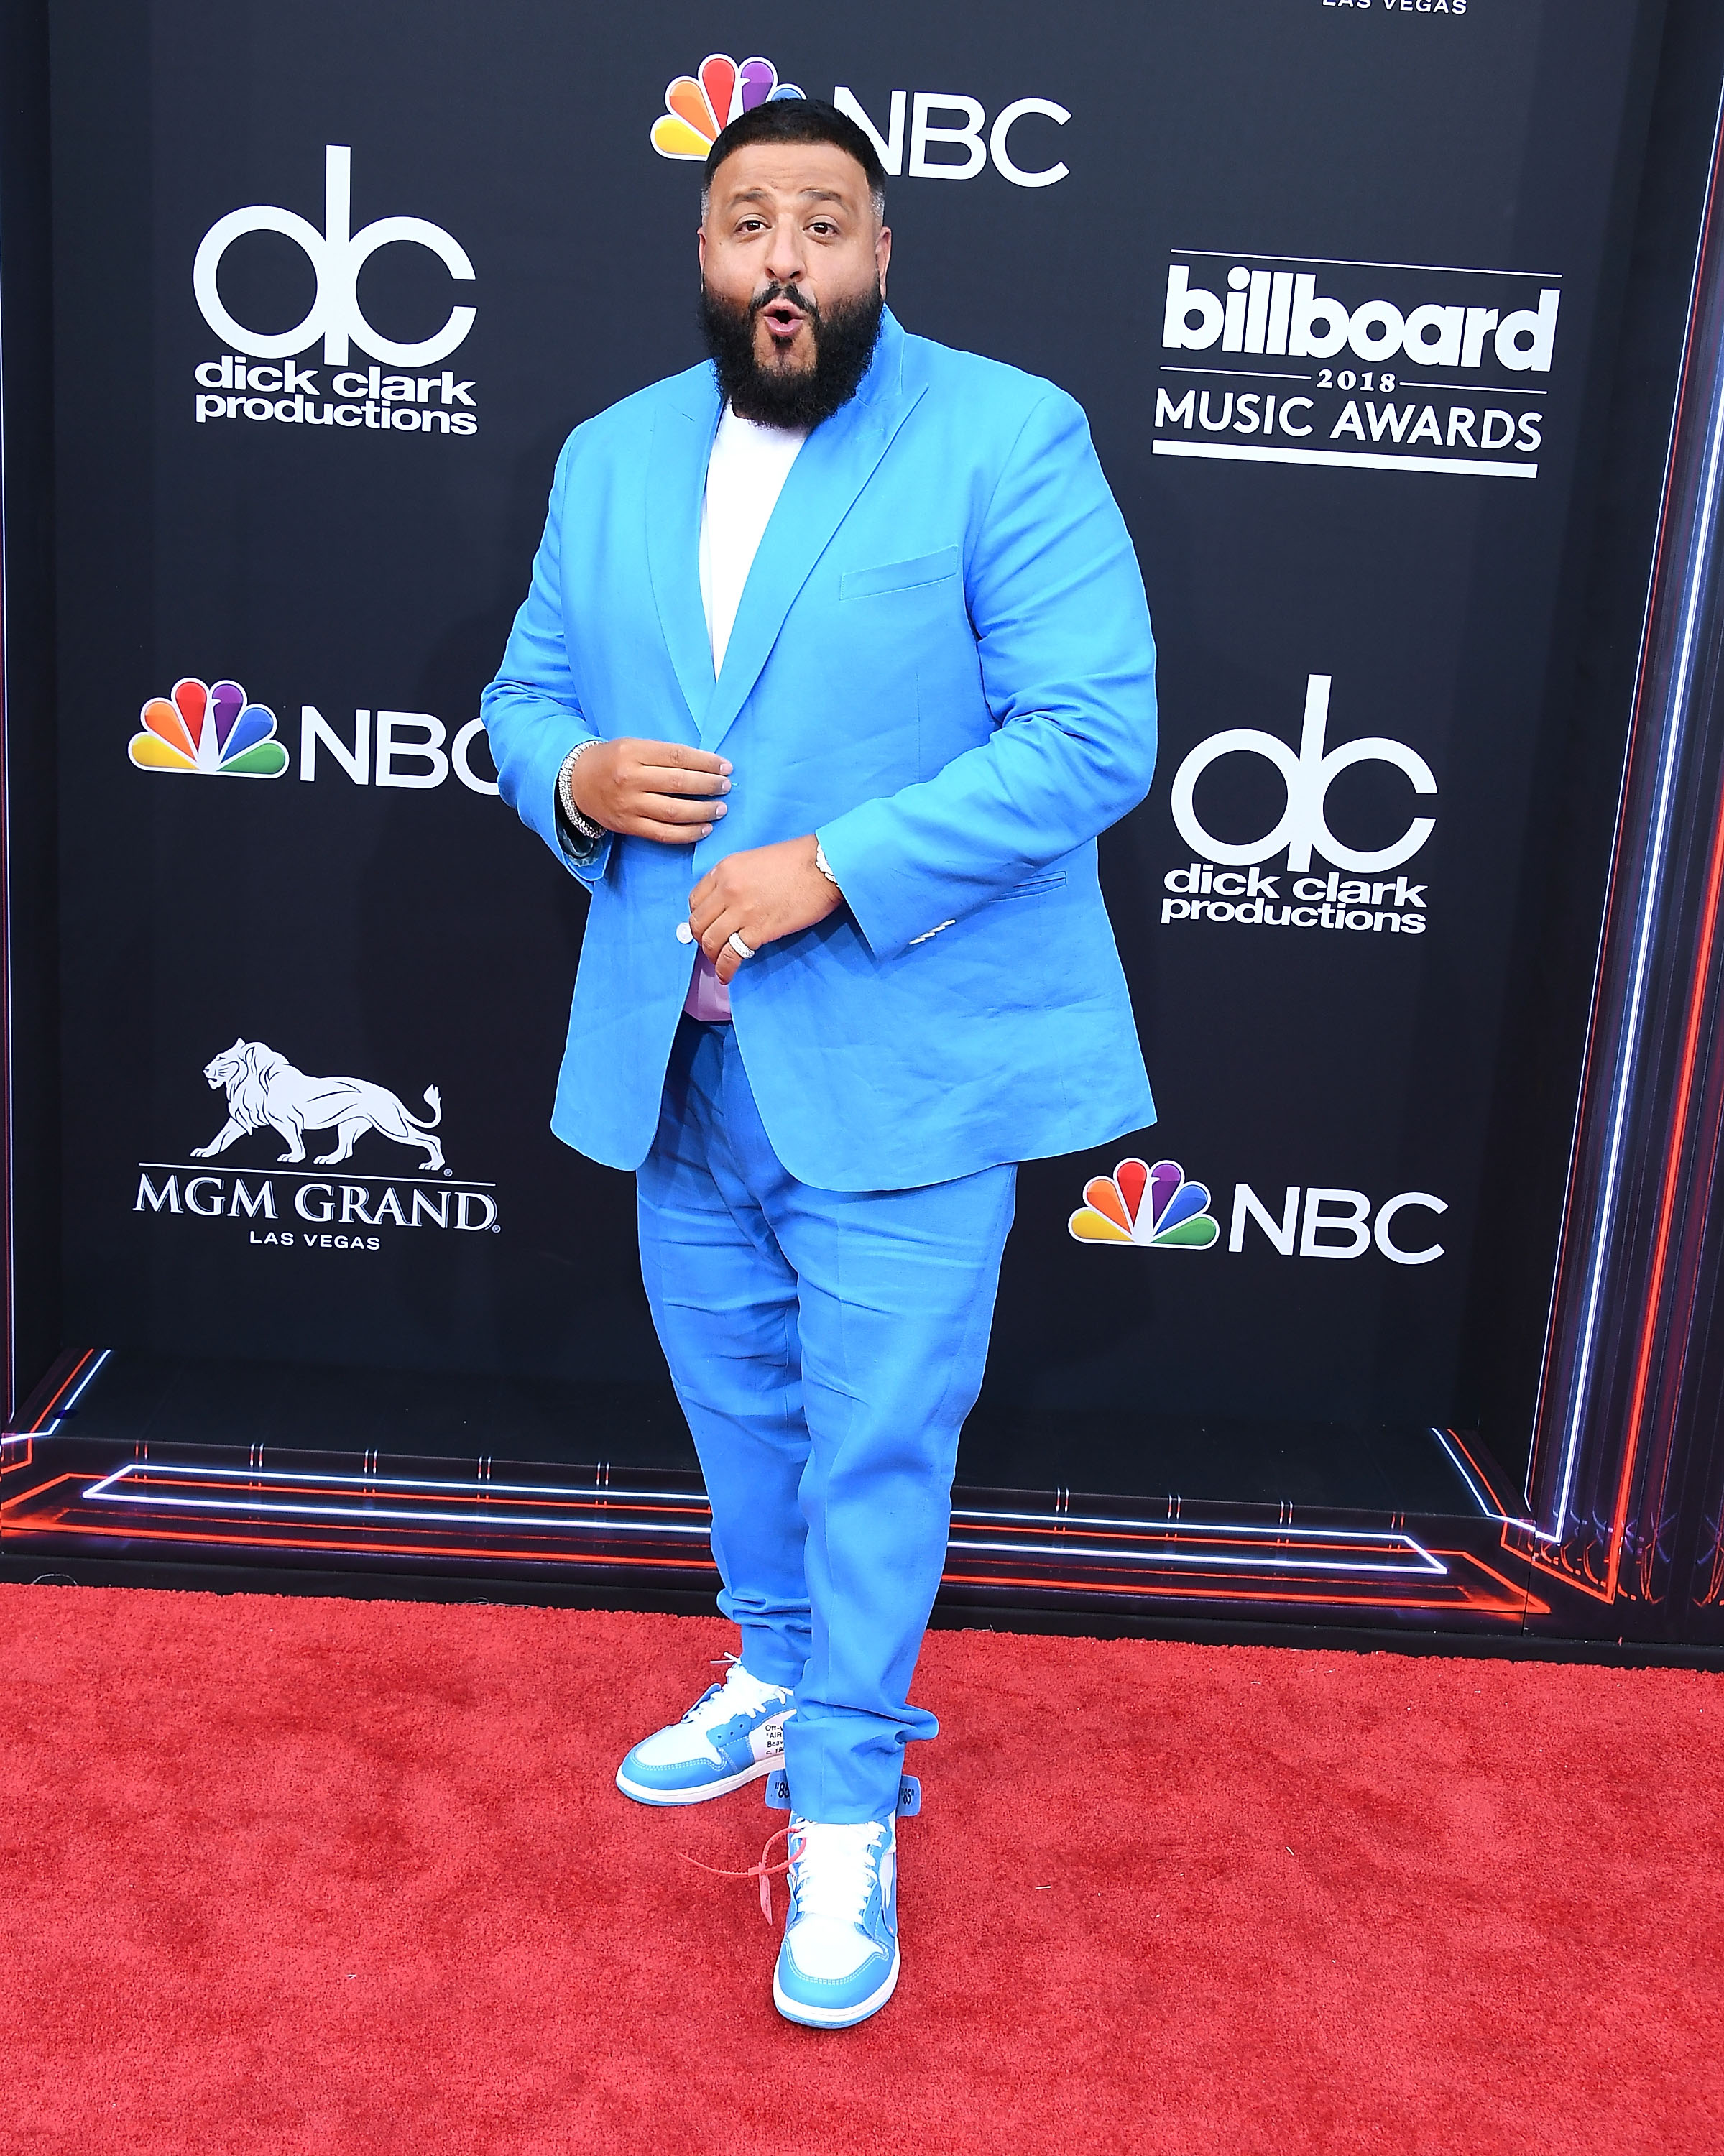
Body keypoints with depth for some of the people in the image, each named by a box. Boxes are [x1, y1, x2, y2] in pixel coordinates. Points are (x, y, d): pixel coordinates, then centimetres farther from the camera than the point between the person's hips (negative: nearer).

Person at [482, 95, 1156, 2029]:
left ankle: (847, 1811, 23)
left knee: (874, 1446, 4)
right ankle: (780, 1678, 45)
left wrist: (829, 870, -23)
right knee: (737, 1412, 21)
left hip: (902, 1059, -5)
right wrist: (575, 781, -10)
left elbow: (1094, 732, -16)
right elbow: (527, 693, 15)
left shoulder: (1007, 439, -9)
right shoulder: (610, 458, 9)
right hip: (675, 1064, 6)